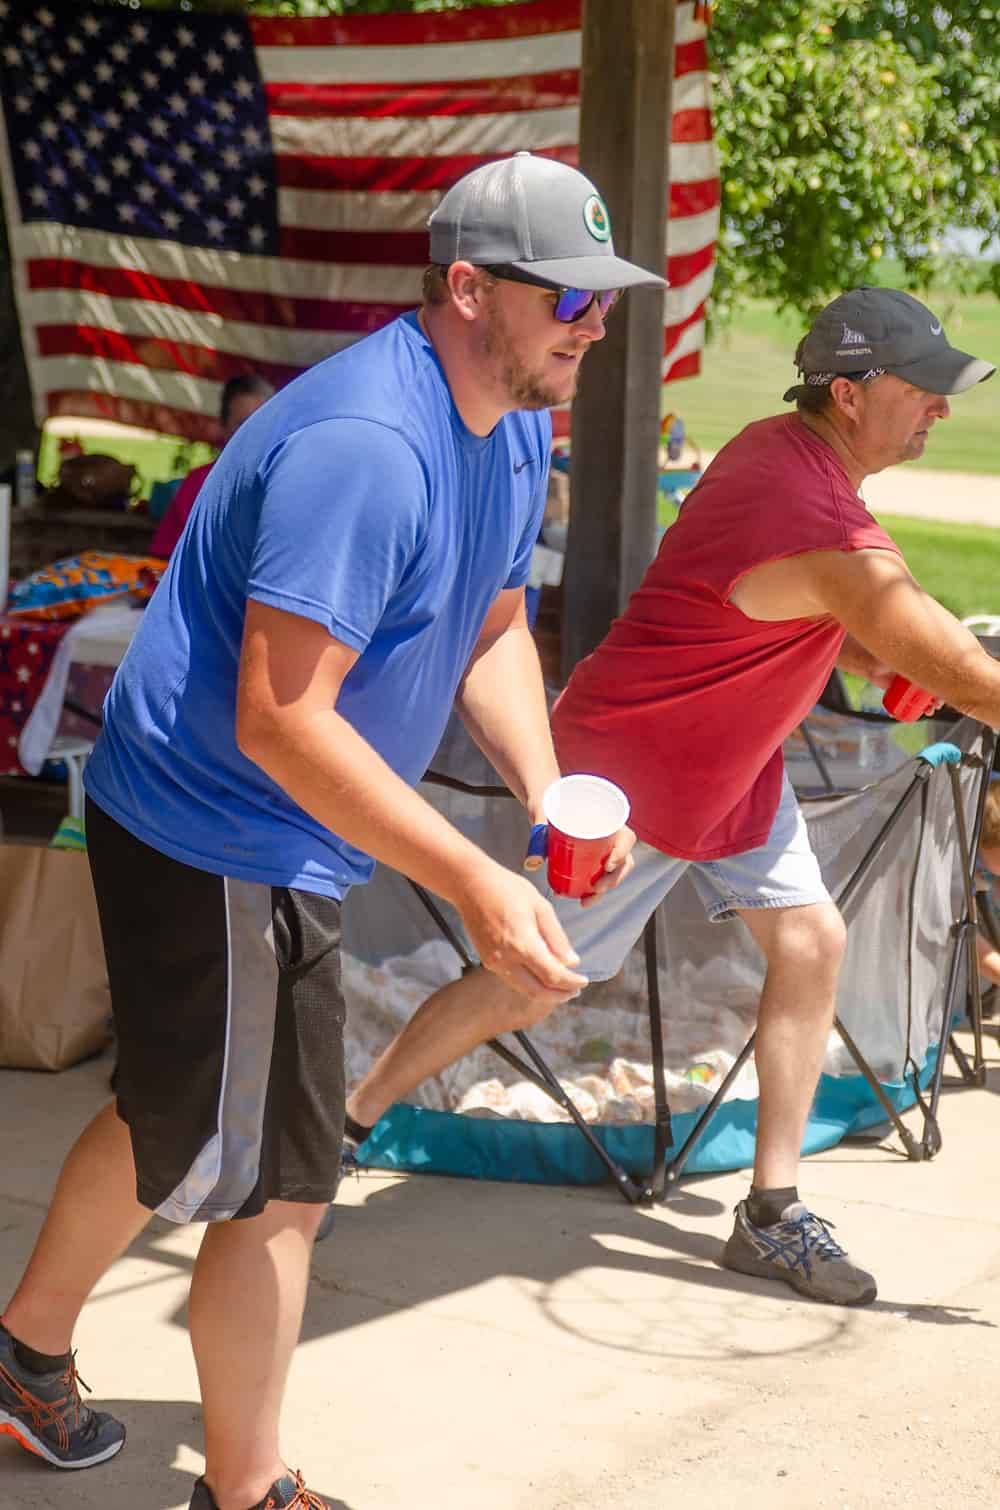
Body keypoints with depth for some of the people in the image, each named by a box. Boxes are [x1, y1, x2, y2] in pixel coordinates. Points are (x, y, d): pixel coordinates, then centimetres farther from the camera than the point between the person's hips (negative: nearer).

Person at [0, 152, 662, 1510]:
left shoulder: (515, 431, 3)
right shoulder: (364, 445, -30)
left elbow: (492, 630, 13)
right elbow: (278, 720, -33)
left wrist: (548, 797, -5)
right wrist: (474, 883, -35)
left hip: (235, 835, 10)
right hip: (221, 851, -10)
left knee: (185, 1125, 26)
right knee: (277, 1185, 2)